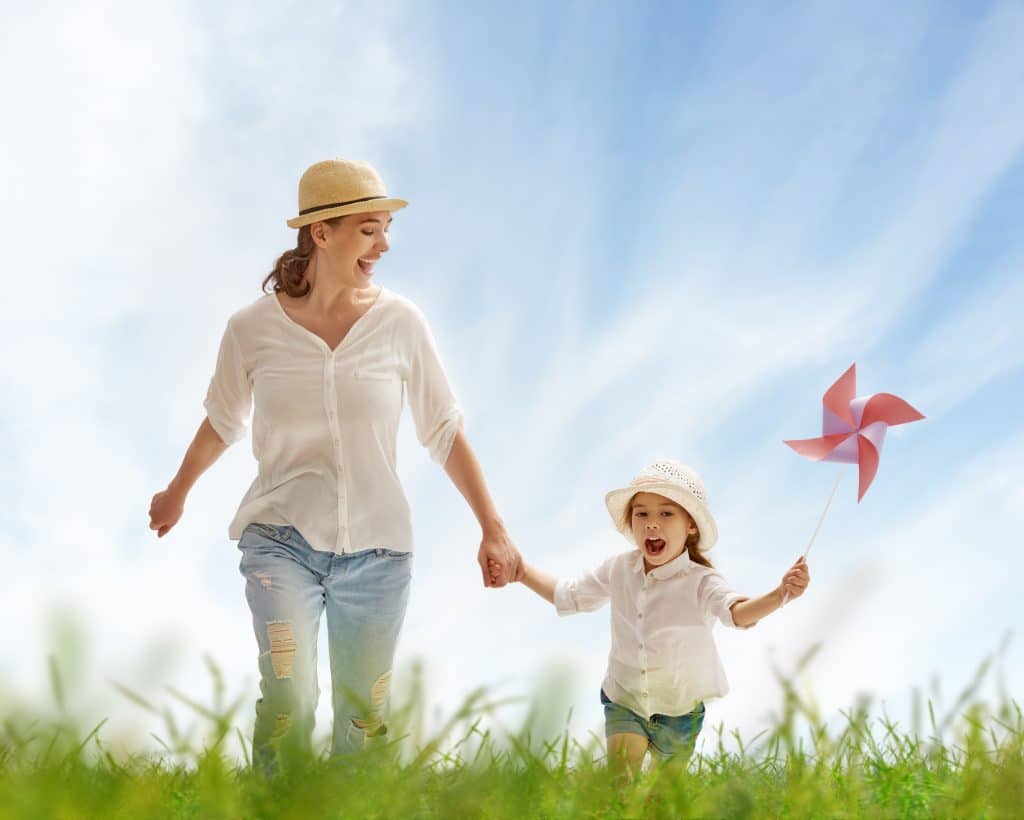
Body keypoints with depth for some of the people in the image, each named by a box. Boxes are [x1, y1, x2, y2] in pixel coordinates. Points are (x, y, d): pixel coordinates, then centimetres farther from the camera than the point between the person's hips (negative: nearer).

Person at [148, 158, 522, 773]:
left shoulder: (401, 323, -5)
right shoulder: (253, 328, -5)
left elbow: (445, 431, 2)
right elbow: (223, 422, 14)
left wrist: (493, 528, -1)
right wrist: (178, 491, 29)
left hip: (377, 547, 1)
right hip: (283, 538, -1)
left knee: (364, 721, 7)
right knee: (289, 699, -18)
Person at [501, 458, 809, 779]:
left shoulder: (701, 582, -22)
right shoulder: (618, 570, -8)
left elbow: (738, 612, -41)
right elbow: (569, 596, 8)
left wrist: (781, 594, -60)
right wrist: (521, 570, 1)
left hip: (678, 712, -2)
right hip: (624, 703, 2)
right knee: (619, 775, -15)